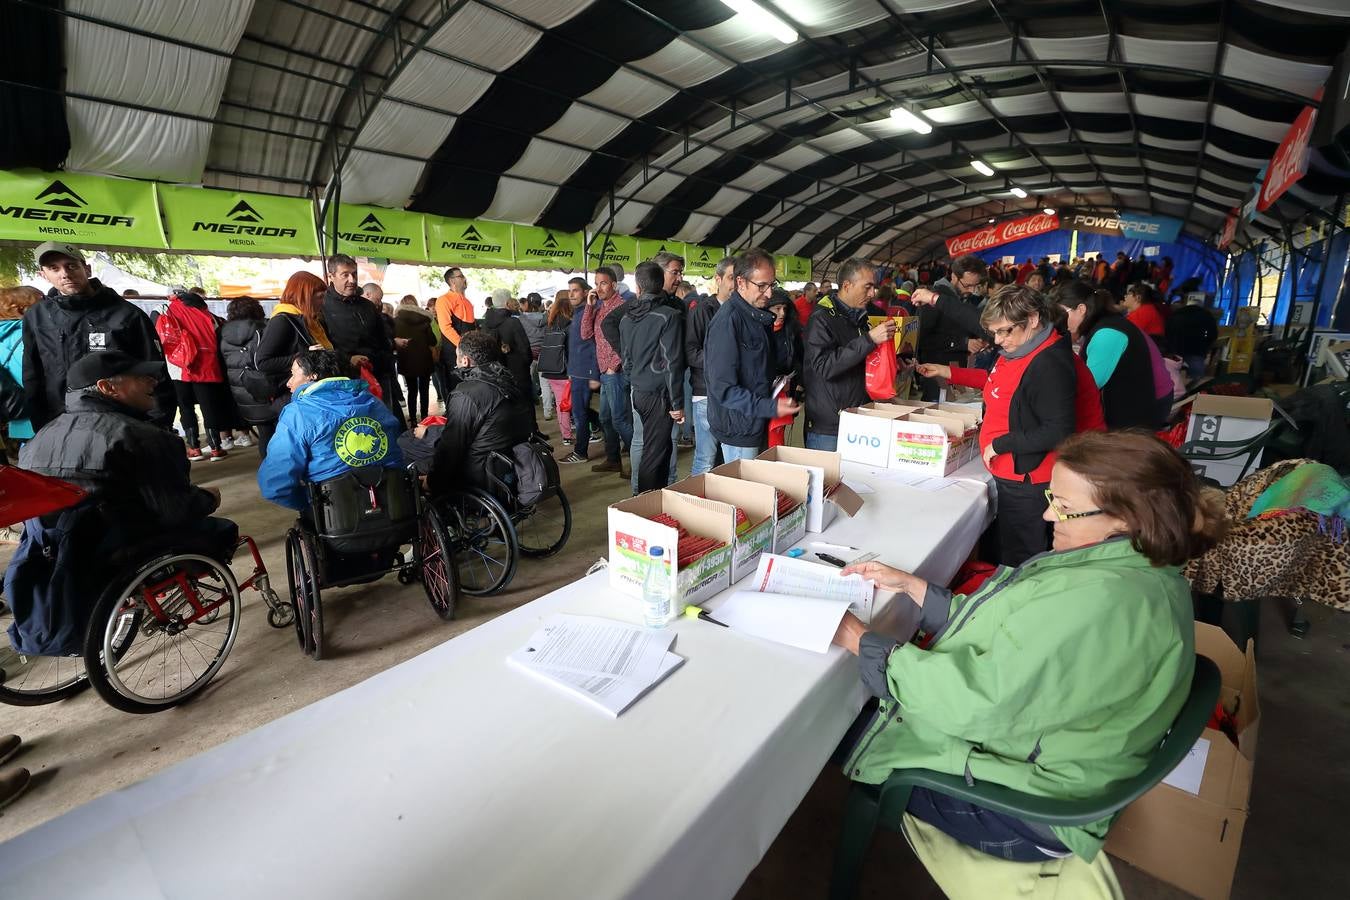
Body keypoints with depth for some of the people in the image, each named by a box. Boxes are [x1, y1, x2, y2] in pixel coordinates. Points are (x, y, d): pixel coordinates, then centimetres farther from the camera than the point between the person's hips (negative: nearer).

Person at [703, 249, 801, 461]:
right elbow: (723, 388, -24)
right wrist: (770, 407, -26)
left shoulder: (757, 316, 9)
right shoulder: (728, 320, -20)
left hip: (757, 425, 9)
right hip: (739, 432, -9)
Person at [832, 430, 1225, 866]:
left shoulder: (1103, 601, -34)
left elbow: (977, 699, -33)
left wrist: (863, 644, -24)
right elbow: (997, 630, 5)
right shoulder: (1132, 568, -1)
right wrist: (911, 585, 2)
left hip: (1021, 810, -8)